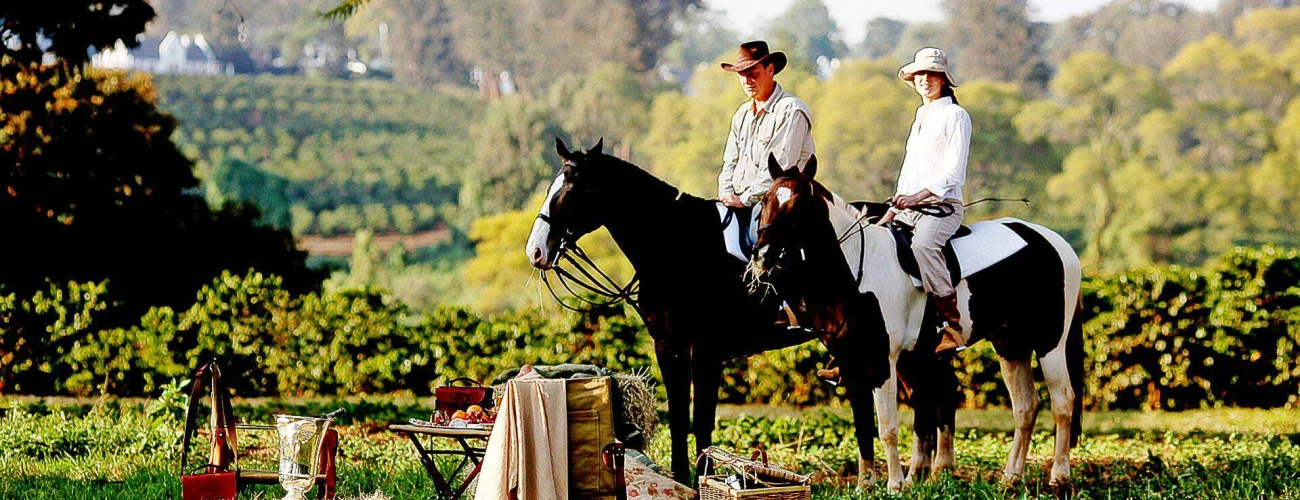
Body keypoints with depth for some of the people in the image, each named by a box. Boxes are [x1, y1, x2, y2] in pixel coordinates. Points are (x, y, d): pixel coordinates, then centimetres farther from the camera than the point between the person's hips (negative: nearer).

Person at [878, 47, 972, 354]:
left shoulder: (955, 115, -3)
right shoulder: (921, 117, 23)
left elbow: (953, 172, -12)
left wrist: (917, 196, -22)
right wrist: (894, 209, 14)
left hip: (943, 205, -9)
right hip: (910, 206, 9)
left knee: (923, 245, -38)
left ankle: (951, 326, -37)